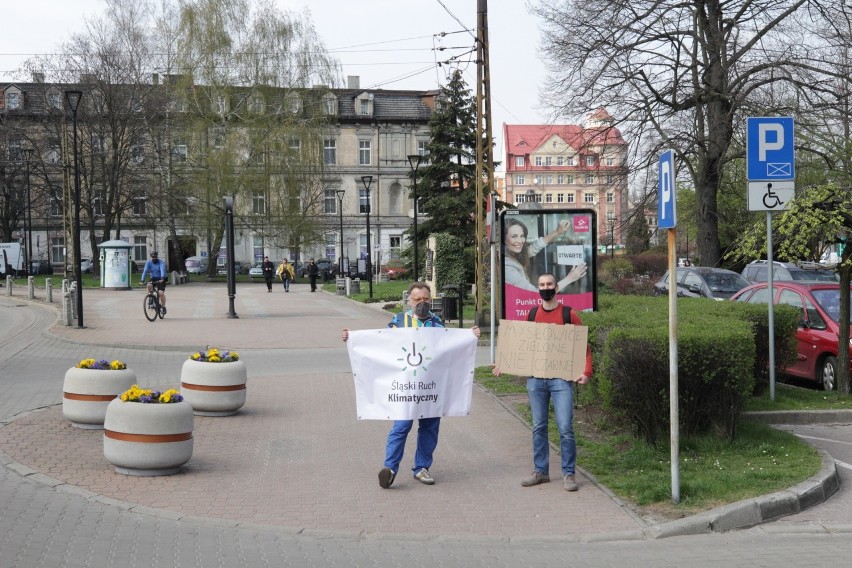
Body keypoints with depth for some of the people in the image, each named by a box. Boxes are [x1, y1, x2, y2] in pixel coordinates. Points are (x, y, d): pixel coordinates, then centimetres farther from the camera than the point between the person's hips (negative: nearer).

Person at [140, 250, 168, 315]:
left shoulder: (161, 263, -14)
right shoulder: (148, 262, -6)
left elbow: (162, 270, -30)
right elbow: (145, 271, -15)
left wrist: (162, 278, -48)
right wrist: (142, 280, -27)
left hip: (161, 279, -3)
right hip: (153, 279, 3)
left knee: (161, 293, -18)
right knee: (149, 285, -28)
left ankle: (163, 307, -1)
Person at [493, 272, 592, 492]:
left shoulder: (568, 314, -1)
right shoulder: (532, 314, 9)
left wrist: (586, 372, -13)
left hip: (561, 379, -3)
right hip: (535, 379, 4)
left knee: (565, 427, -7)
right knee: (538, 427, 8)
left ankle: (568, 474, 2)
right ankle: (540, 471, 18)